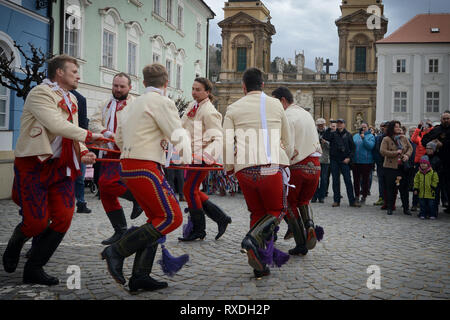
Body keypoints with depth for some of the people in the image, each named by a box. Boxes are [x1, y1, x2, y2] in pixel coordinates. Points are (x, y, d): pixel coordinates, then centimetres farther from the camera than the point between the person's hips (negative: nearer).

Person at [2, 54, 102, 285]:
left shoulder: (71, 99, 18)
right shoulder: (40, 93, -10)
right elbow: (56, 124, -23)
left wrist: (82, 153, -1)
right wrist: (88, 136, -23)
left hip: (60, 166, 8)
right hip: (34, 164, -7)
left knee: (63, 219, -4)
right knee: (37, 221, -8)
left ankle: (34, 269, 10)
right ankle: (14, 246, 28)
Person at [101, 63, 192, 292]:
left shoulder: (135, 104, 18)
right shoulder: (162, 102, -7)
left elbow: (119, 138, 24)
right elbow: (178, 136, -10)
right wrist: (186, 156, 11)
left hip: (128, 167, 9)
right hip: (145, 168, -9)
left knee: (157, 219, 13)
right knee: (172, 217, -8)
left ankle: (140, 277, 10)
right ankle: (117, 251, -10)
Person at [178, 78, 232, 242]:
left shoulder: (209, 111, -15)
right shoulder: (192, 106, 12)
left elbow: (218, 138, -21)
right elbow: (182, 129, 23)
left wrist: (207, 155, -35)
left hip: (202, 157, -9)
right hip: (192, 155, 9)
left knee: (189, 189, -7)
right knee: (193, 190, 11)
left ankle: (198, 230, 6)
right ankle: (221, 218, 20)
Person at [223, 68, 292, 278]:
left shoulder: (233, 109, 9)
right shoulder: (276, 105, 11)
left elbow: (226, 143, 1)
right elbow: (287, 141, 18)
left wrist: (229, 168, 15)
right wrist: (284, 161, 33)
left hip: (244, 169, 2)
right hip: (270, 166, -2)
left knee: (257, 213, 15)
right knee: (276, 211, 15)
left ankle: (260, 266, 9)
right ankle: (252, 240, -12)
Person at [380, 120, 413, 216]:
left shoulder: (404, 138, 9)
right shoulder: (386, 139, -5)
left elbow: (410, 148, 14)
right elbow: (382, 151, -13)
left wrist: (407, 155, -6)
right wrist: (396, 153, -16)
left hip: (402, 166, 4)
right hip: (390, 167, -4)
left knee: (404, 188, 5)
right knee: (390, 188, 3)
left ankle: (406, 208, 14)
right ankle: (390, 208, 14)